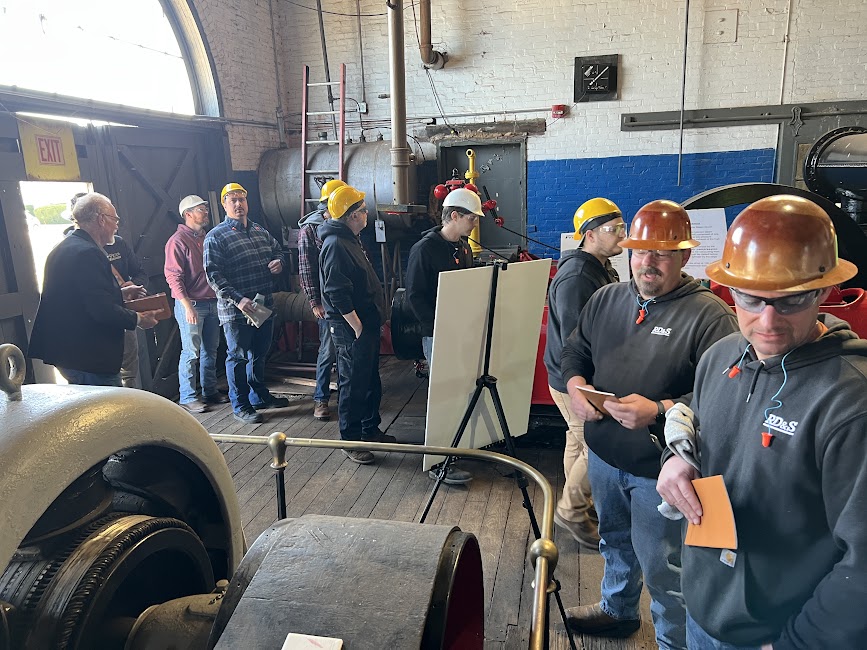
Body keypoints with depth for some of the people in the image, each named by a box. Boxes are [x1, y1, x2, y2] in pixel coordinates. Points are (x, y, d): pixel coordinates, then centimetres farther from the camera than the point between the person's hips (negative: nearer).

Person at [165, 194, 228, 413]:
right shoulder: (178, 241, -10)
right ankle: (187, 398, 7)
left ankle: (210, 391, 26)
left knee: (210, 350, 14)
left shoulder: (206, 238, 14)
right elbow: (173, 276, -16)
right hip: (191, 305, -8)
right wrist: (187, 306, -21)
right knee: (191, 352, -2)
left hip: (212, 303, 8)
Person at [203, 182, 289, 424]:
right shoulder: (216, 236, -9)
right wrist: (238, 299, -26)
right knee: (238, 357, 4)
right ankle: (240, 406, 16)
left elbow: (277, 250, 27)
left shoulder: (260, 231, 12)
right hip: (236, 311, -7)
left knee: (259, 354, 19)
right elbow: (213, 275, -16)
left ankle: (260, 396, 36)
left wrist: (278, 262, 2)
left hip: (264, 306, 7)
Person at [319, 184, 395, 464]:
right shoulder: (335, 245, -19)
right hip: (352, 329, -10)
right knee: (353, 385, 1)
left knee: (371, 382, 19)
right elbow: (338, 294, -25)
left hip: (367, 325, 10)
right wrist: (358, 327, -20)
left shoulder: (350, 240, 14)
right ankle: (350, 440, 14)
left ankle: (370, 430, 34)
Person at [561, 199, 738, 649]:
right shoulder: (606, 299, 3)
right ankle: (617, 609, 53)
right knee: (615, 541, 28)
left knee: (663, 567, 10)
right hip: (604, 455, 7)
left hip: (660, 469, -6)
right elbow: (574, 351, 11)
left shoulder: (709, 315, -17)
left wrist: (660, 412, -33)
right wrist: (575, 385, -9)